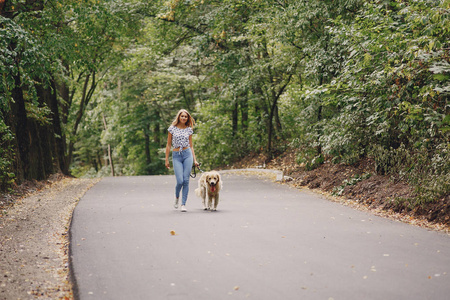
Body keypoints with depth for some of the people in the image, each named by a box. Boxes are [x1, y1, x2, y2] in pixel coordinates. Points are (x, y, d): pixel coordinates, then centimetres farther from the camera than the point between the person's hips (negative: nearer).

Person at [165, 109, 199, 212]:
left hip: (187, 154, 2)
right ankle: (177, 197, 20)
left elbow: (191, 145, 13)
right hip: (176, 156, -2)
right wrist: (166, 159, 2)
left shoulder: (189, 129, 8)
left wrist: (194, 159, 8)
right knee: (180, 181, -12)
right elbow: (168, 144, 5)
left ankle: (183, 204, 3)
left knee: (186, 180, -5)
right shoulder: (172, 128, 3)